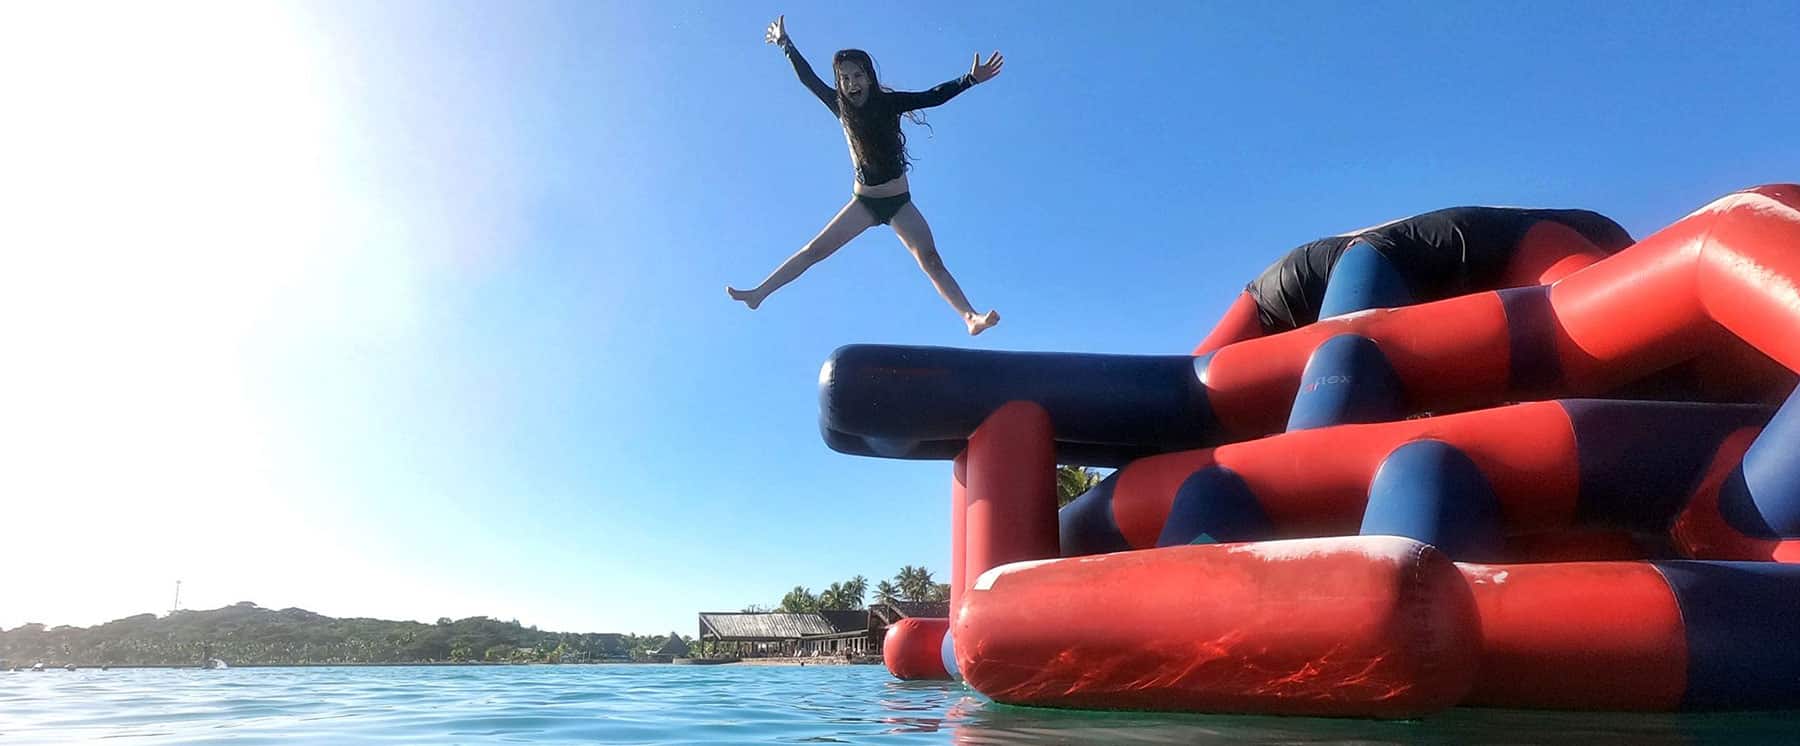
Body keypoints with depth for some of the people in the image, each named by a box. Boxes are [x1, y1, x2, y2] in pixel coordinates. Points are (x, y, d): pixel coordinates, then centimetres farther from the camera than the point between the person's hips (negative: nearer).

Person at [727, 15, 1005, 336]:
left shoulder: (889, 102, -10)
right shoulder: (841, 106, -3)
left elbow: (934, 96, -18)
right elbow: (808, 78, 3)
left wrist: (970, 79, -29)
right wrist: (785, 43, 3)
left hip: (899, 202, -2)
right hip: (863, 202, 2)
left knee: (930, 259, -16)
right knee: (815, 249, -1)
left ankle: (971, 317, -26)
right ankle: (759, 293, 2)